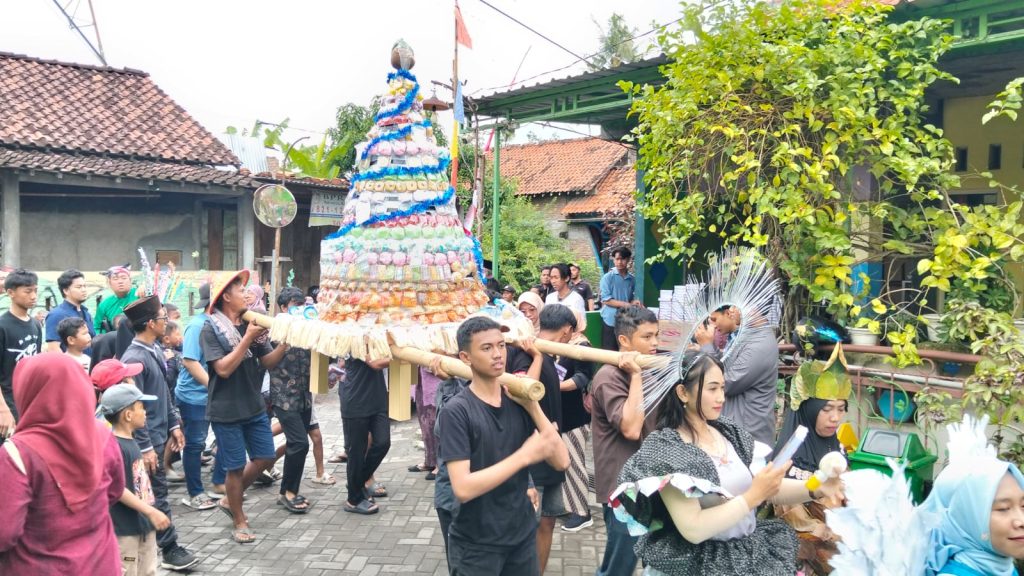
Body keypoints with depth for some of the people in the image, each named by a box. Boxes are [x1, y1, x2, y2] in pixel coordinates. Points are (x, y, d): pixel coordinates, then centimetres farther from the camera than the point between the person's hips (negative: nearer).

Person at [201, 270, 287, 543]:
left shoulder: (251, 323, 2)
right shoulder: (210, 329, -12)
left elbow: (268, 362, 2)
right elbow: (223, 368, -21)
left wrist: (286, 343, -15)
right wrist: (247, 339, -25)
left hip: (254, 407, 6)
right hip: (226, 411, -5)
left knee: (265, 458, 11)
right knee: (236, 467, 5)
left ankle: (230, 501, 33)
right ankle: (239, 522, 24)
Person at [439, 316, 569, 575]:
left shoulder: (517, 402, 0)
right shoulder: (457, 411, -16)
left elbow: (561, 461, -6)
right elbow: (463, 489, -24)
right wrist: (524, 455, -23)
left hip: (523, 534, 5)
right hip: (475, 546, -5)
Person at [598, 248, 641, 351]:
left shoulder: (632, 279, 7)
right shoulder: (607, 277, -5)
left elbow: (631, 298, 15)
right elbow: (606, 300, -11)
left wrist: (634, 303, -9)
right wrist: (626, 304, -17)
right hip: (611, 321, -4)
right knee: (609, 352, 0)